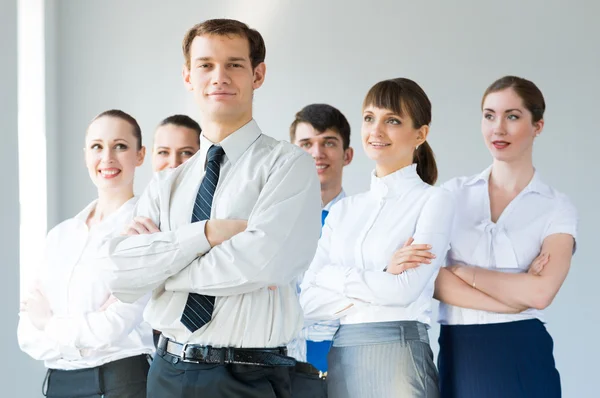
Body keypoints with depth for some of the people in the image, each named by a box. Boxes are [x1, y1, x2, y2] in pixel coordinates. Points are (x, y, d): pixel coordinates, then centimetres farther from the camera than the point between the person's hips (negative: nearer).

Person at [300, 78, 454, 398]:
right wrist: (380, 281, -9)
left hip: (398, 355, -5)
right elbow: (309, 300, 4)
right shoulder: (343, 210, 13)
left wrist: (333, 276, -3)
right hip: (340, 357, 5)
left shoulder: (433, 201, -2)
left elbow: (406, 289, -14)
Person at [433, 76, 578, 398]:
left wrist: (461, 270, -8)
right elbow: (429, 278, -6)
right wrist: (517, 292, -13)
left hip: (520, 357, -2)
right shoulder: (455, 193, 6)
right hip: (457, 357, 2)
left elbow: (541, 292, -16)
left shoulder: (557, 208, 0)